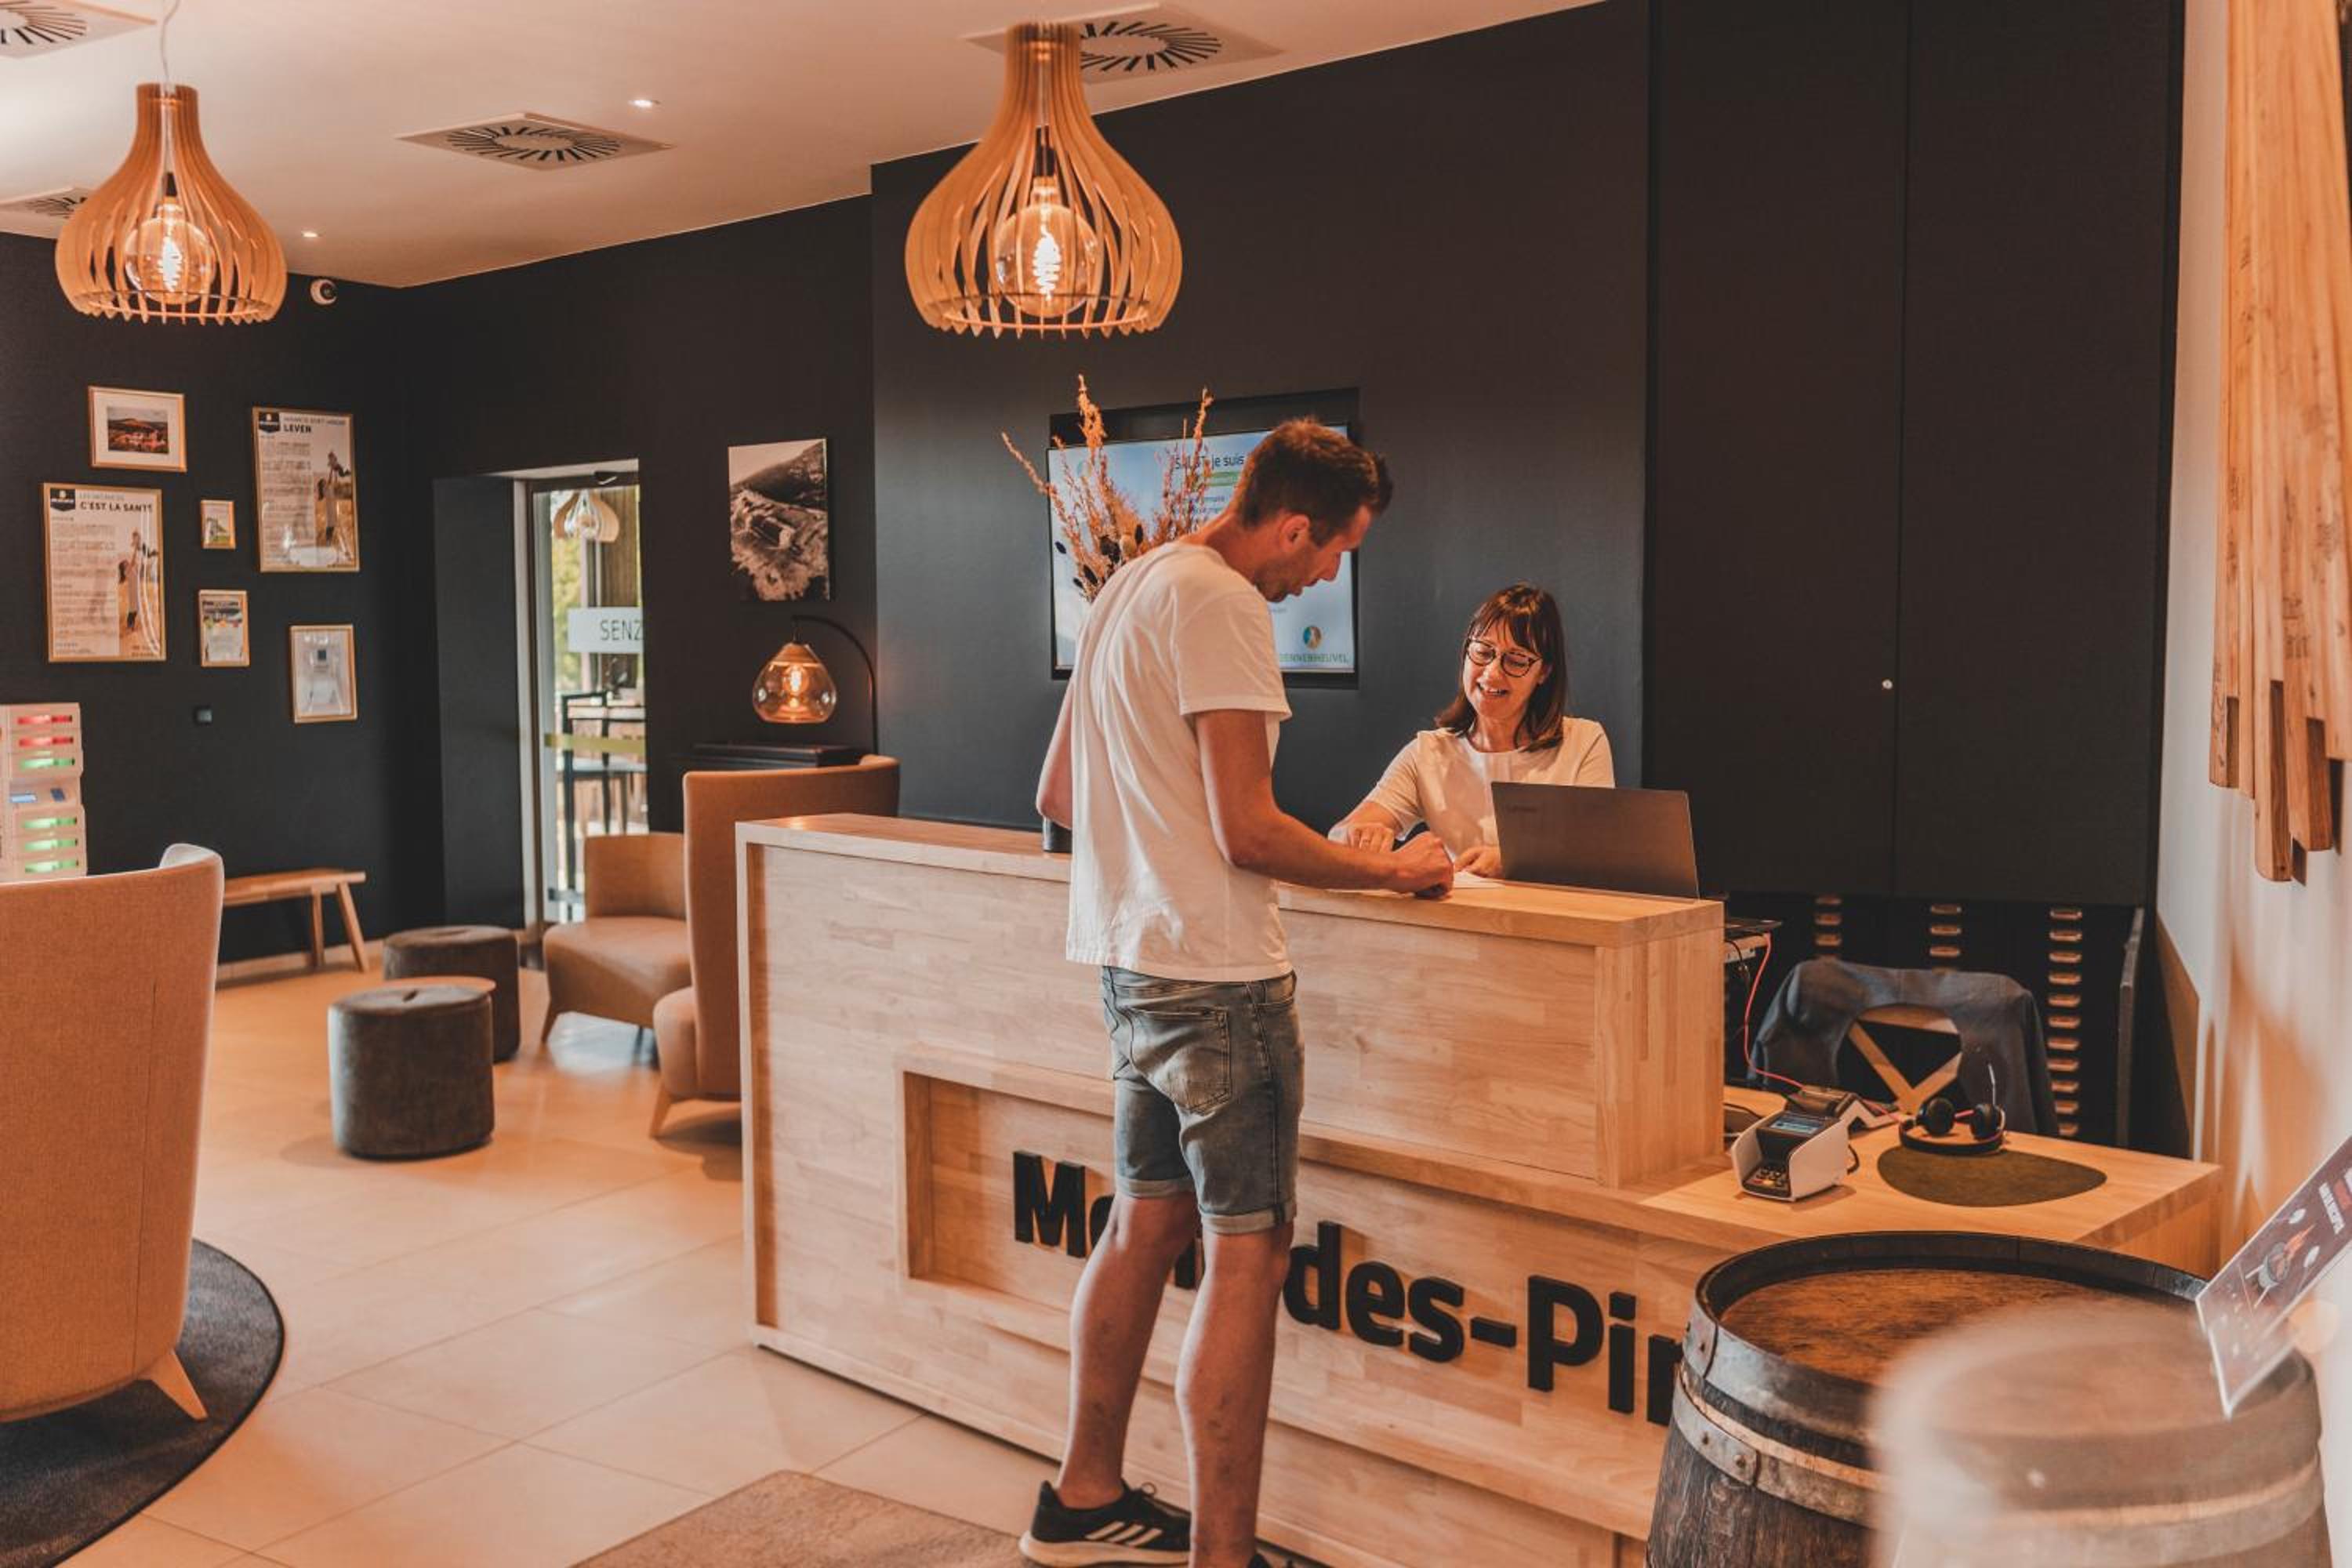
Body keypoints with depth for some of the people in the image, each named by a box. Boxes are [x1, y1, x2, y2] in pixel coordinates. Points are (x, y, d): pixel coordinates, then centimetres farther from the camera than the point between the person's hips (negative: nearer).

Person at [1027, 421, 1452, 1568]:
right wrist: (1390, 870, -7)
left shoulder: (1128, 587, 15)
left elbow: (1055, 797, 19)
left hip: (1130, 959, 10)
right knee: (1248, 1254, -3)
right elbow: (1249, 831, -19)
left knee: (1147, 1224, 17)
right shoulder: (1220, 605, -15)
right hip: (1214, 972, -10)